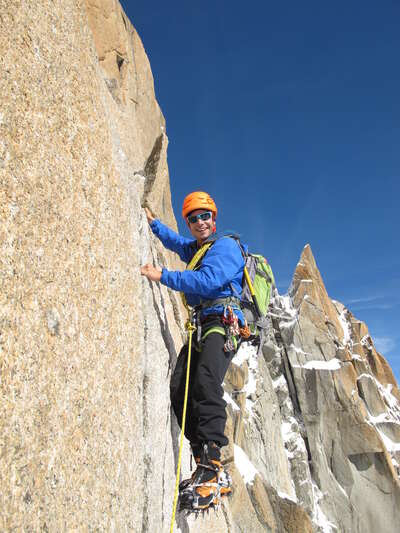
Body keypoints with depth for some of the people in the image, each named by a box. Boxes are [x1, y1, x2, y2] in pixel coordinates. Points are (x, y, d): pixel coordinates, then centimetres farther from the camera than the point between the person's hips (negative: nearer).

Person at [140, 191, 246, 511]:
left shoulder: (226, 246, 0)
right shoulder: (194, 248, 27)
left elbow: (207, 281, -18)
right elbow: (174, 241, 50)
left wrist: (162, 276, -13)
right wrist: (152, 222, 53)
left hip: (223, 323, -8)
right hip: (201, 327, 9)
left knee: (206, 383, -30)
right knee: (180, 389, -10)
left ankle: (211, 474, -31)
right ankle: (209, 468, -8)